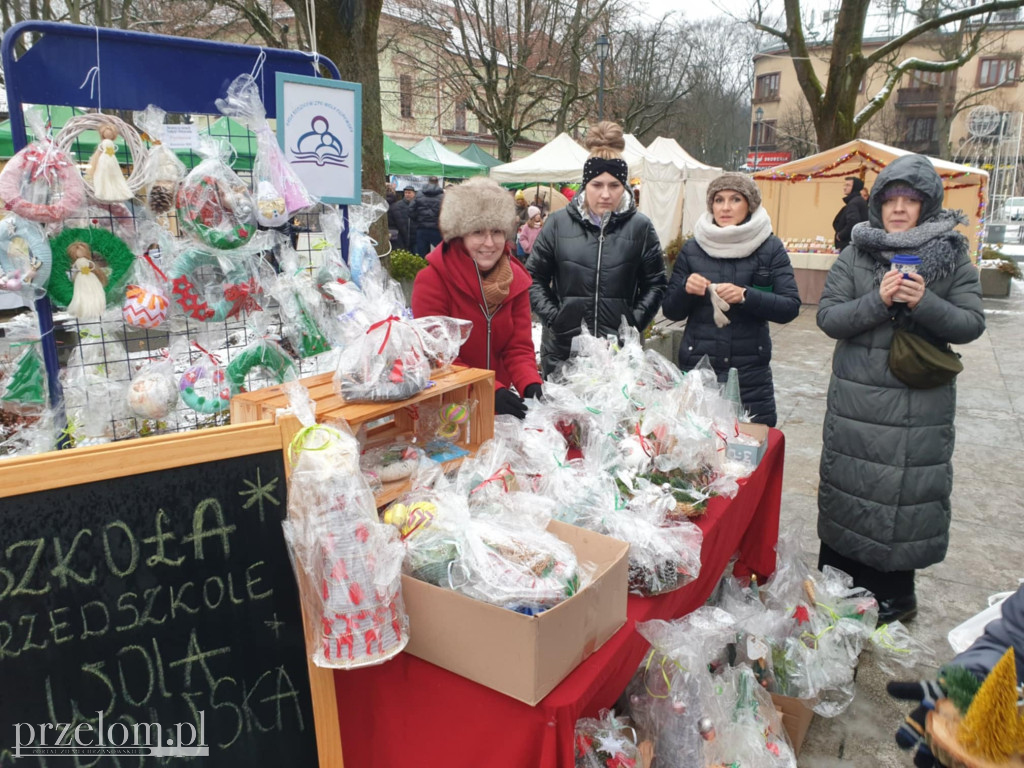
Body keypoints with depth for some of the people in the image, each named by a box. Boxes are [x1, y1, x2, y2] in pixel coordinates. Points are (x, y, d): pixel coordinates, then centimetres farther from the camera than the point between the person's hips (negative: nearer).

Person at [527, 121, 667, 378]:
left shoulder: (640, 227, 3)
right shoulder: (558, 223, 3)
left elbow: (655, 284, 8)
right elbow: (534, 278, 8)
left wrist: (634, 322, -4)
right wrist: (552, 316, -4)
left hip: (620, 350, 0)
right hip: (562, 349, 1)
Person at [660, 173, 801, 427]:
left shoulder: (770, 248, 2)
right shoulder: (692, 248, 6)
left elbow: (791, 307, -4)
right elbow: (670, 311, 8)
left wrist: (745, 296, -19)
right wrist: (685, 289, -12)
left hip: (750, 374, 0)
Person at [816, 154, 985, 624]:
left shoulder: (953, 255, 3)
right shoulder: (856, 253, 3)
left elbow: (971, 324, -2)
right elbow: (827, 317, -5)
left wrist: (925, 303, -19)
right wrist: (878, 300, -19)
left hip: (921, 404, 0)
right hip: (857, 398, 1)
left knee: (907, 492, 4)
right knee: (850, 485, 8)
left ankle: (893, 594, 23)